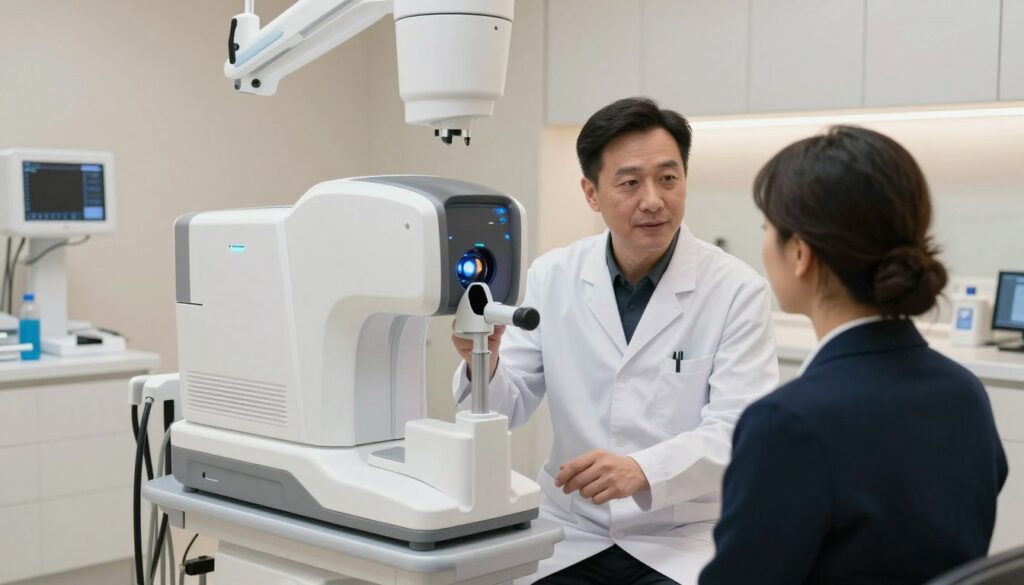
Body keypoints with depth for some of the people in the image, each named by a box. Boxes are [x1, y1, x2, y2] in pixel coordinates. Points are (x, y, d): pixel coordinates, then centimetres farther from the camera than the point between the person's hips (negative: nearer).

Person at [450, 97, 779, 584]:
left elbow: (738, 432, -15)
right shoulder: (552, 276, 2)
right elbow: (504, 409, 3)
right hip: (572, 536, 2)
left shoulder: (738, 291, -8)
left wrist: (643, 471, -32)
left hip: (684, 543, -2)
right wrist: (483, 363, -20)